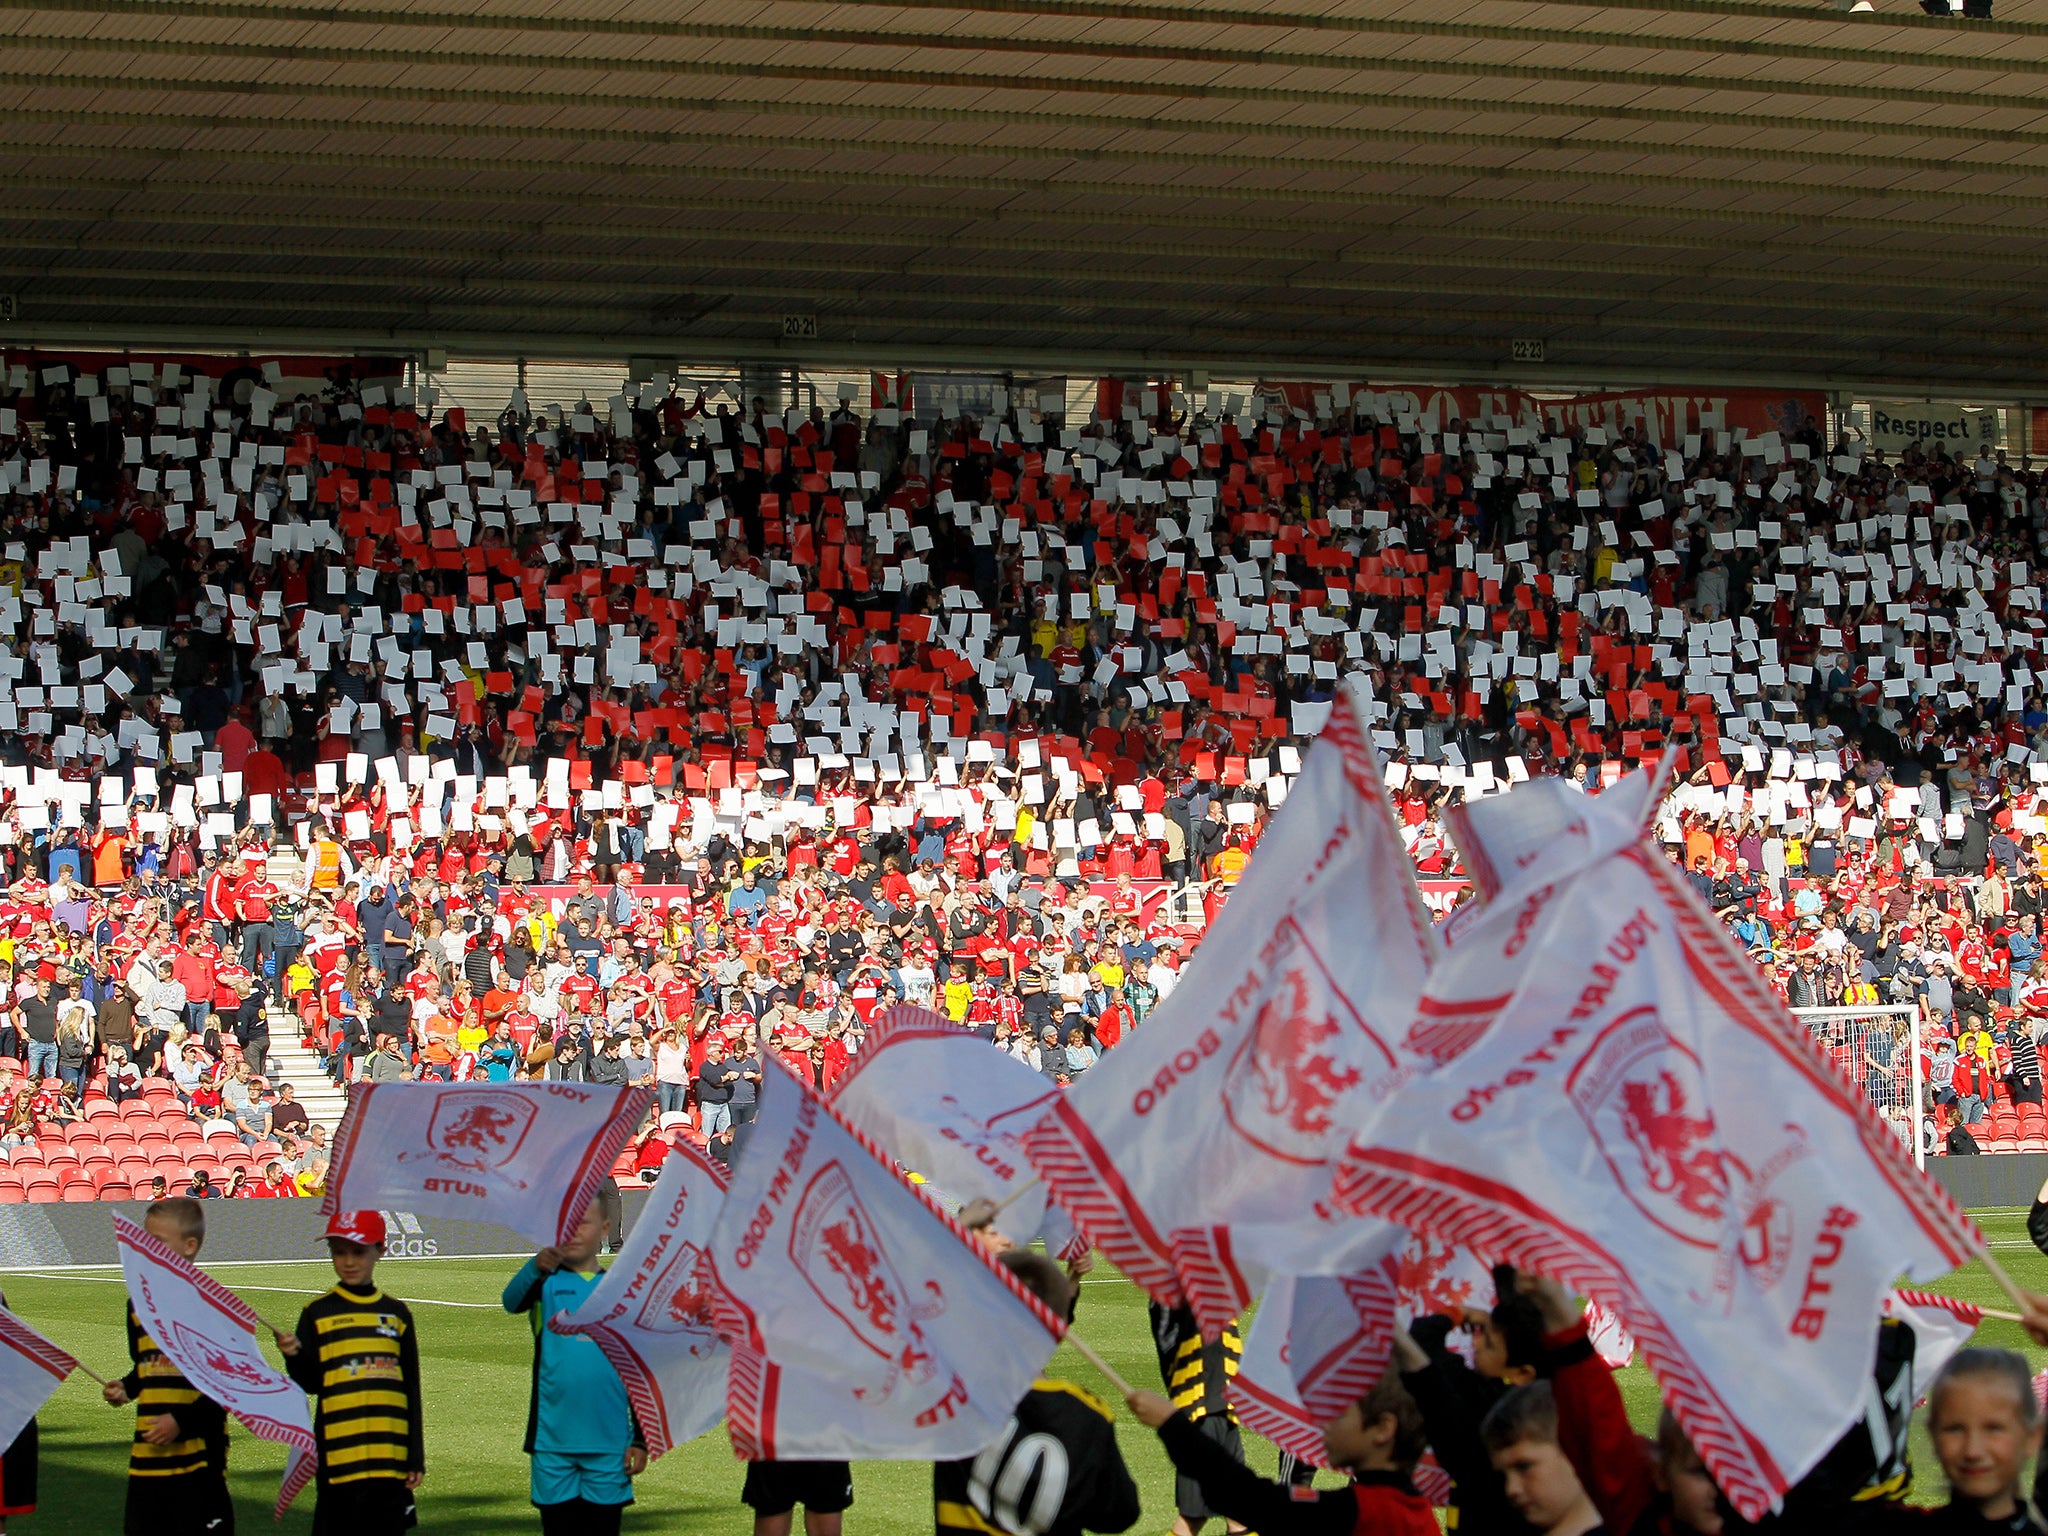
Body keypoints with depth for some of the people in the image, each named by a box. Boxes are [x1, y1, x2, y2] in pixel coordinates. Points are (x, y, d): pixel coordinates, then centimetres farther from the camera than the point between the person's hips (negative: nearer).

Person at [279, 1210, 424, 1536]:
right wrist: (293, 1357, -20)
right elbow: (310, 1383, 1)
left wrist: (416, 1457, 9)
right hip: (340, 1456, -2)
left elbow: (412, 1389, 12)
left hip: (391, 1459, 2)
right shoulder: (318, 1313, 4)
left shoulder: (396, 1313, 10)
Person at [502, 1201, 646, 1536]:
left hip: (609, 1445, 1)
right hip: (552, 1443, -1)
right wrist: (537, 1266, -43)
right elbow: (512, 1301, -22)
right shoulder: (545, 1284, 3)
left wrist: (640, 1439, 6)